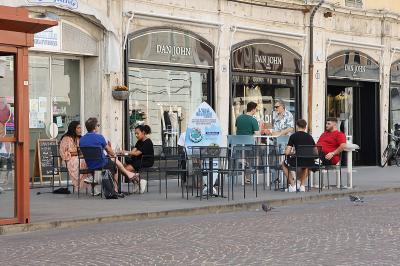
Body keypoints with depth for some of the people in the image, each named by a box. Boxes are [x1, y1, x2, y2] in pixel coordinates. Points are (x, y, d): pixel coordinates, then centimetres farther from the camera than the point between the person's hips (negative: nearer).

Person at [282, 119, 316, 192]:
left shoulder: (293, 136, -2)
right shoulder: (309, 136, 9)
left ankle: (292, 185, 18)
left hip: (297, 161, -4)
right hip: (310, 163, 4)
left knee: (284, 164, 30)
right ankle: (302, 185, 29)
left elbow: (287, 152, -6)